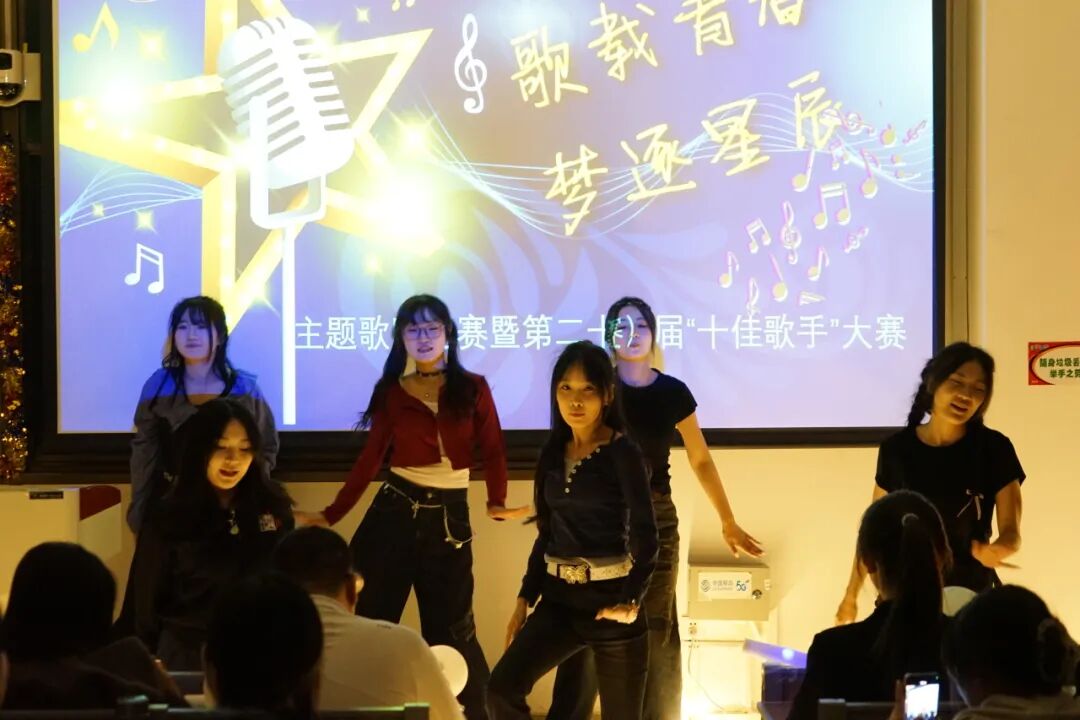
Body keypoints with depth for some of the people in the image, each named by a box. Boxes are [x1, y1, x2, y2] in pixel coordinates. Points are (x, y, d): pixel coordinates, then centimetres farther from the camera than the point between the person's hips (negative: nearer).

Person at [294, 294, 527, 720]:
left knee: (451, 631, 2)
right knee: (372, 622, 4)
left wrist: (497, 502, -16)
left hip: (449, 518, -1)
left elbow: (493, 452, 0)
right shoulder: (391, 392, 3)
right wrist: (331, 515, 0)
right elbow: (369, 459, 4)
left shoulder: (473, 389, 2)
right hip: (394, 511, 1)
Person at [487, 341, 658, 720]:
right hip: (559, 597, 5)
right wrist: (525, 597, 10)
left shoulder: (623, 453, -8)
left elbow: (645, 537, -13)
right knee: (502, 688, -12)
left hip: (609, 596, -5)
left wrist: (630, 601, -24)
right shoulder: (553, 453, 9)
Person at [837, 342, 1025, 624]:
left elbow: (1011, 531, -9)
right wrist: (851, 595, 5)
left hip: (971, 596, -1)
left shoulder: (994, 449, -7)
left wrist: (995, 551, -32)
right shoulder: (897, 449, -3)